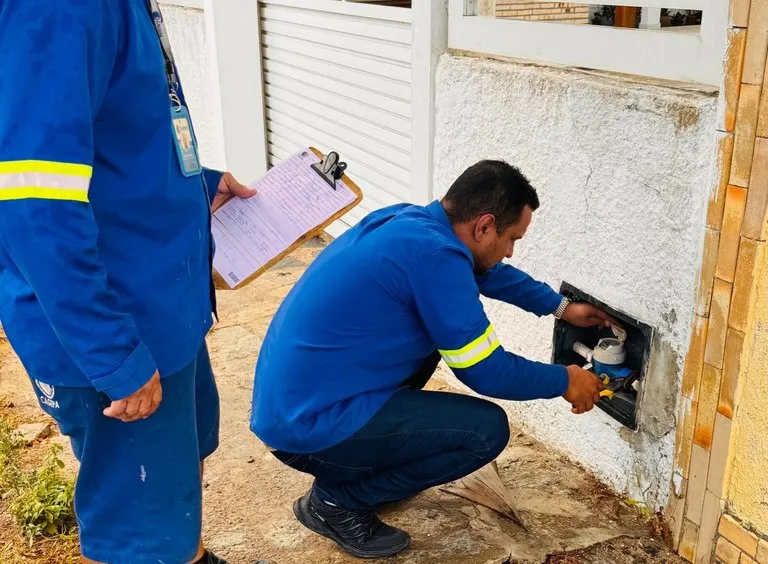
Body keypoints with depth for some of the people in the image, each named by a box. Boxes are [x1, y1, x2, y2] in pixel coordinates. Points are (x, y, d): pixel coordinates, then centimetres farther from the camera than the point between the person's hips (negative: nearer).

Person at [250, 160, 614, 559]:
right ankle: (335, 500, 3)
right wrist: (564, 381, 4)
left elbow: (486, 272, 25)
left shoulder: (411, 222, 6)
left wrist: (561, 307, 31)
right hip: (308, 425, -9)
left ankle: (370, 467, 22)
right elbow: (487, 372, -13)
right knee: (487, 429, -9)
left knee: (435, 334, 20)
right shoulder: (433, 254, -21)